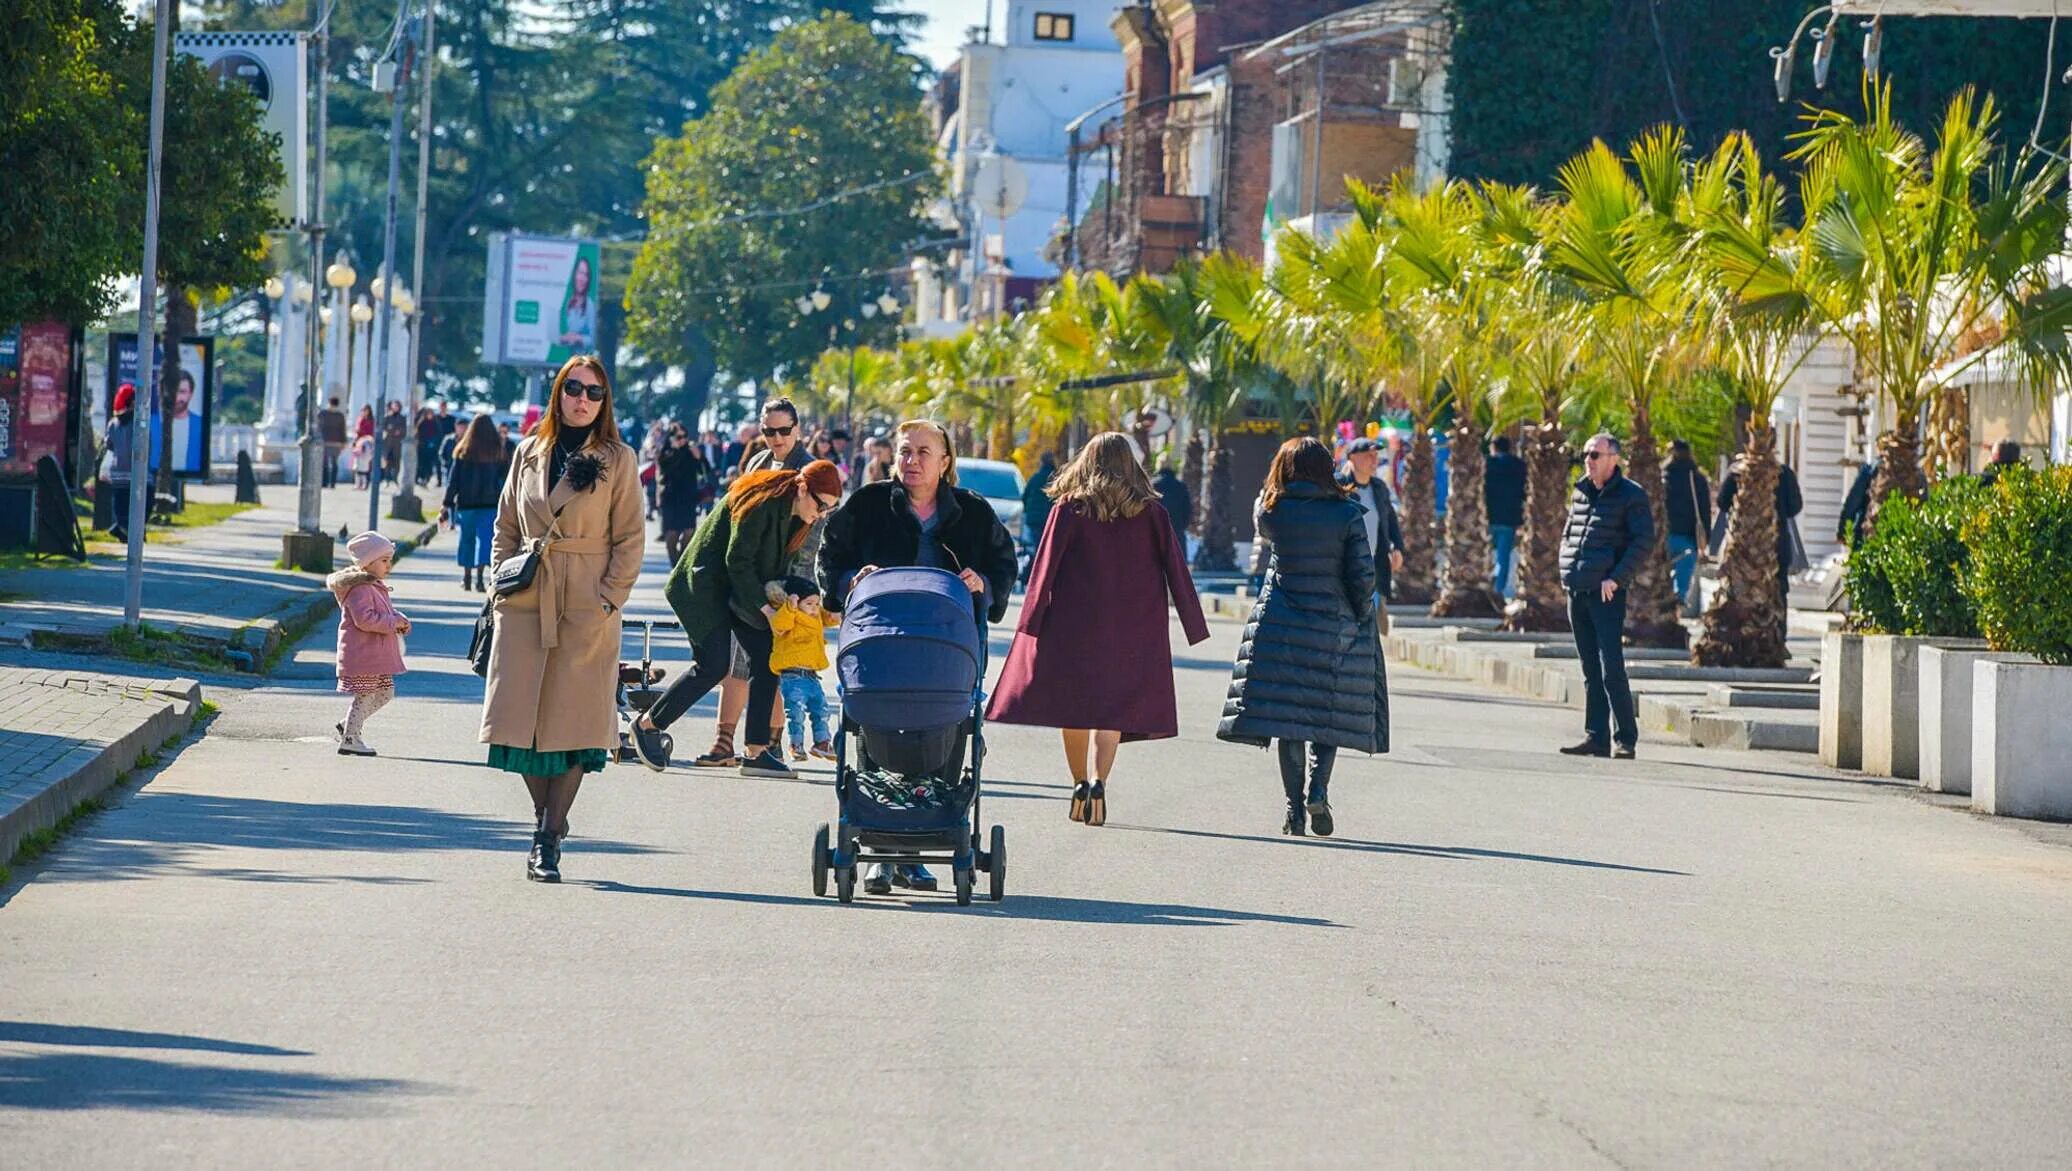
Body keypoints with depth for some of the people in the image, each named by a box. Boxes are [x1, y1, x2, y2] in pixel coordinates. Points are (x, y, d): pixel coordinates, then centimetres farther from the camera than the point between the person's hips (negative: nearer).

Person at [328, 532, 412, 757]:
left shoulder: (377, 586, 15)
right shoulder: (360, 588, -18)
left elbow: (387, 611, 25)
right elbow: (364, 619, -27)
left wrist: (400, 619, 4)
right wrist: (393, 623, -22)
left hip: (377, 656, 10)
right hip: (361, 653, -10)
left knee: (385, 692, 16)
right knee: (365, 695, -4)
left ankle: (347, 726, 24)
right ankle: (349, 739, 5)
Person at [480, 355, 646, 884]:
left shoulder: (618, 460, 3)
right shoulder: (529, 453, 12)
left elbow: (630, 538, 2)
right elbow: (506, 528, 16)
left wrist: (609, 600, -7)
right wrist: (502, 583, 4)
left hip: (586, 608, -3)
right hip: (525, 602, 3)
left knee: (573, 720, -6)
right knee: (524, 717, -1)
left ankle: (549, 839, -1)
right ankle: (545, 822, 18)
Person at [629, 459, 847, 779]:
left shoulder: (795, 514, 3)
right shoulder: (762, 503, -24)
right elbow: (737, 560, -22)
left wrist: (775, 587, -8)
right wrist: (763, 606, -21)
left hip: (744, 588, 9)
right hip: (706, 584, -9)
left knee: (766, 659, -3)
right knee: (713, 665, -16)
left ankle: (755, 752, -2)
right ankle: (647, 725, 0)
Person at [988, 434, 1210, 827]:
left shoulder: (1069, 509, 0)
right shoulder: (1150, 513, 3)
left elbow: (1046, 567, -4)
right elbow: (1176, 567, 4)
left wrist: (1031, 624, -2)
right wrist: (1195, 626, 9)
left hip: (1072, 625, 0)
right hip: (1131, 629, 1)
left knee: (1072, 704, 12)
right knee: (1112, 707, -1)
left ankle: (1080, 786, 12)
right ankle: (1098, 782, -21)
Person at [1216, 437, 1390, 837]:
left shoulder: (1273, 511, -2)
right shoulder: (1347, 515, -5)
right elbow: (1363, 576, -6)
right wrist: (1361, 622, 8)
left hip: (1280, 627, 1)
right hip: (1335, 627, -1)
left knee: (1288, 716, 4)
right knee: (1330, 714, 11)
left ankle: (1295, 809, 1)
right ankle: (1318, 790, -10)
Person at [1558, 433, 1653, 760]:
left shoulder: (1630, 496, -5)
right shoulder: (1579, 494, 15)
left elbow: (1644, 540, -11)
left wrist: (1617, 578, -16)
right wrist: (1566, 570, 9)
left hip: (1607, 594, -7)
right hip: (1577, 593, 7)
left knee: (1611, 669, -10)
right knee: (1591, 671, 8)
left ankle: (1624, 739, -6)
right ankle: (1595, 737, 11)